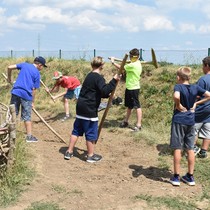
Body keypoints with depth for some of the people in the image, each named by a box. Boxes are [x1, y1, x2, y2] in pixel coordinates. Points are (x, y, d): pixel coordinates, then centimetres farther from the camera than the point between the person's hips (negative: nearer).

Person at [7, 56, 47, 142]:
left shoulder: (24, 65, 11)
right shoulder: (37, 73, 2)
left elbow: (10, 67, 4)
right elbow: (34, 89, 0)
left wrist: (9, 78, 21)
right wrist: (32, 102, 8)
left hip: (16, 92, 3)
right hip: (26, 95, -3)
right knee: (27, 117, 6)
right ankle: (29, 136, 10)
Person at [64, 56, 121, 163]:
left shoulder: (89, 76, 15)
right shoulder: (99, 78, -13)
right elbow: (104, 90, -28)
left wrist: (108, 95, 18)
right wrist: (114, 80, -24)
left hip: (81, 107, 9)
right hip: (90, 109, -9)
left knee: (77, 130, 16)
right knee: (91, 133, 3)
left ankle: (69, 152, 22)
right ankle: (91, 156, 14)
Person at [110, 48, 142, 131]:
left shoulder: (133, 65, -21)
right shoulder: (137, 63, 10)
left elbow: (120, 67, -13)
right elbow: (127, 71, 17)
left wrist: (113, 62, -1)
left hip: (133, 88, -10)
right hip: (130, 87, 10)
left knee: (137, 106, -7)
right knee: (129, 106, 19)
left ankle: (138, 125, -5)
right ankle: (126, 122, 32)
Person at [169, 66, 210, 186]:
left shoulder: (178, 86, -11)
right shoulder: (195, 88, 2)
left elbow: (176, 96, -33)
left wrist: (178, 105, -15)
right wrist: (196, 103, 2)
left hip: (179, 121, -4)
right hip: (191, 122, 4)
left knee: (177, 149, 3)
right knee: (190, 149, 11)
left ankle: (176, 177, 8)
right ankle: (190, 176, 19)